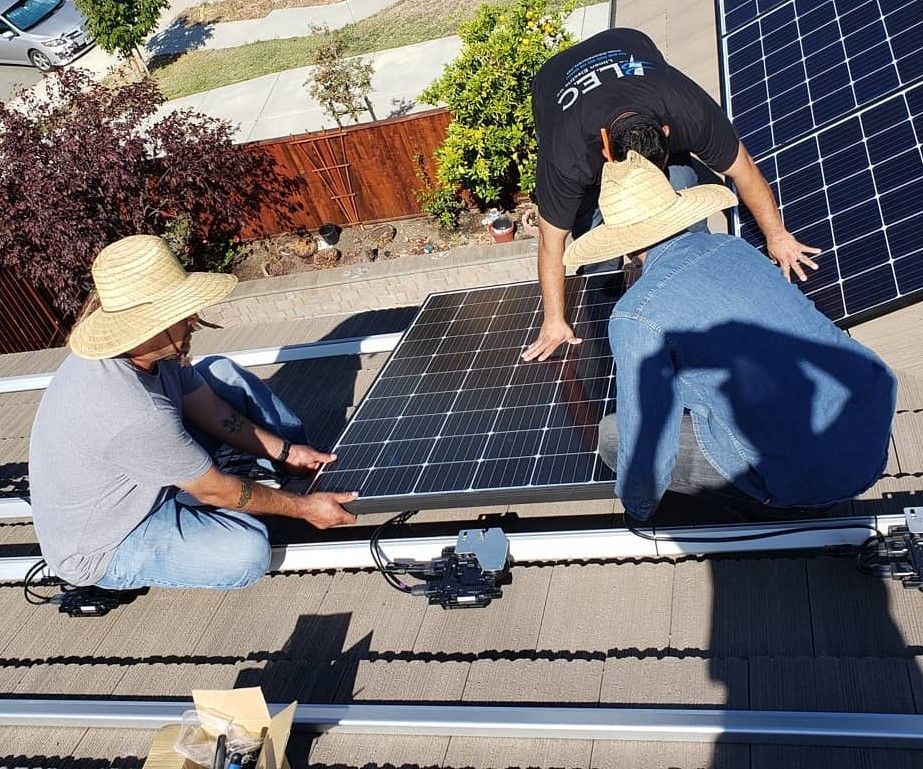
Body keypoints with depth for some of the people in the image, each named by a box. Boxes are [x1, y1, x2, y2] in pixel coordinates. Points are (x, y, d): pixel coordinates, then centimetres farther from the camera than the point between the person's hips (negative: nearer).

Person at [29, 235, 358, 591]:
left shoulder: (155, 345, -15)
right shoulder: (134, 414, -39)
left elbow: (210, 410, 2)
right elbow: (215, 490, -25)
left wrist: (284, 450, 1)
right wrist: (302, 507, -15)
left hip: (137, 476, 8)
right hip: (99, 550, -8)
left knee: (221, 373, 4)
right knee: (247, 550, -29)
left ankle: (298, 452, 19)